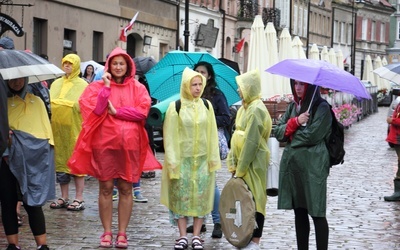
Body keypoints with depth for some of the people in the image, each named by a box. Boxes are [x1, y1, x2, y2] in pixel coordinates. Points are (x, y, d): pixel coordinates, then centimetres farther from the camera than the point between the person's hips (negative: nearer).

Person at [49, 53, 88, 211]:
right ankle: (64, 198, 15)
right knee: (61, 161, 7)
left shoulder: (82, 85, -1)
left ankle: (79, 199, 2)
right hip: (57, 129, 5)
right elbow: (48, 103, 18)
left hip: (74, 129, -5)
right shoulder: (56, 84, 15)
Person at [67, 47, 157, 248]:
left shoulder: (137, 88, 8)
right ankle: (107, 232, 10)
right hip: (105, 143, -1)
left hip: (129, 144, 1)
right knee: (106, 188, 2)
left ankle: (122, 233, 10)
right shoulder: (99, 86, 5)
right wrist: (106, 86, -12)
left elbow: (142, 111, -7)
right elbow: (96, 110, -10)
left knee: (126, 188, 4)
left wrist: (116, 111, -10)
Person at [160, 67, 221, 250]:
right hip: (182, 159, -2)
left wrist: (214, 158, 2)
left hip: (202, 159, 2)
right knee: (181, 196, 1)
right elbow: (170, 136, -4)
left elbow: (212, 133, 6)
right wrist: (172, 161, -9)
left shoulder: (206, 105, 6)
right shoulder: (175, 107, -3)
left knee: (201, 197, 2)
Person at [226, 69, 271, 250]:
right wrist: (234, 165, 9)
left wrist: (240, 169, -15)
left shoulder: (256, 110, -16)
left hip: (253, 164, -8)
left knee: (254, 200, -2)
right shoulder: (245, 108, 11)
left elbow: (251, 143, -18)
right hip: (243, 162, 8)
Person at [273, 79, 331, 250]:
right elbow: (278, 132, 8)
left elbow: (312, 135, -17)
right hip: (291, 165, 7)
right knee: (299, 211, 12)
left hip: (312, 167, -7)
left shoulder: (321, 108, -6)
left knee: (317, 213, -3)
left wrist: (291, 134, -2)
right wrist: (296, 122, -8)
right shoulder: (292, 106, 15)